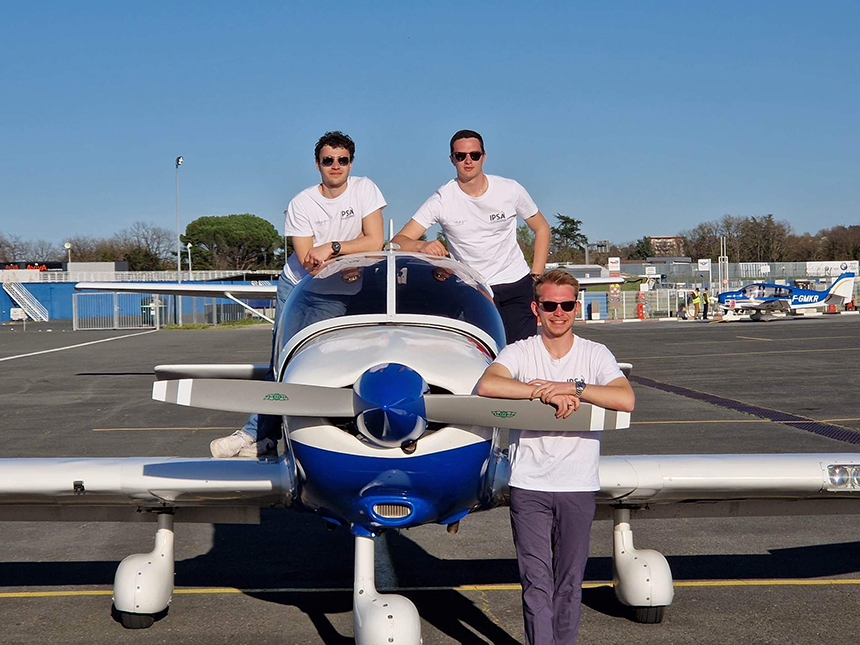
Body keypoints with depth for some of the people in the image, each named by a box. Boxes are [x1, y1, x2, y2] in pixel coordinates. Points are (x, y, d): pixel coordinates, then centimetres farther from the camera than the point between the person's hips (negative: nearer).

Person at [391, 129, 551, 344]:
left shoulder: (510, 190, -2)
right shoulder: (441, 200, -7)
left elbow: (542, 229, 11)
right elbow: (399, 241, -12)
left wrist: (536, 277, 1)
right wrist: (423, 245, -36)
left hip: (517, 285, 1)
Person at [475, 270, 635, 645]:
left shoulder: (595, 355, 4)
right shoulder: (520, 353, 1)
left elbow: (626, 399, -14)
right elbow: (486, 385, -20)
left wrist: (573, 387, -21)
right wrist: (546, 393, -24)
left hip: (578, 486, 1)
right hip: (528, 485, -1)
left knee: (569, 582, 8)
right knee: (536, 581, -3)